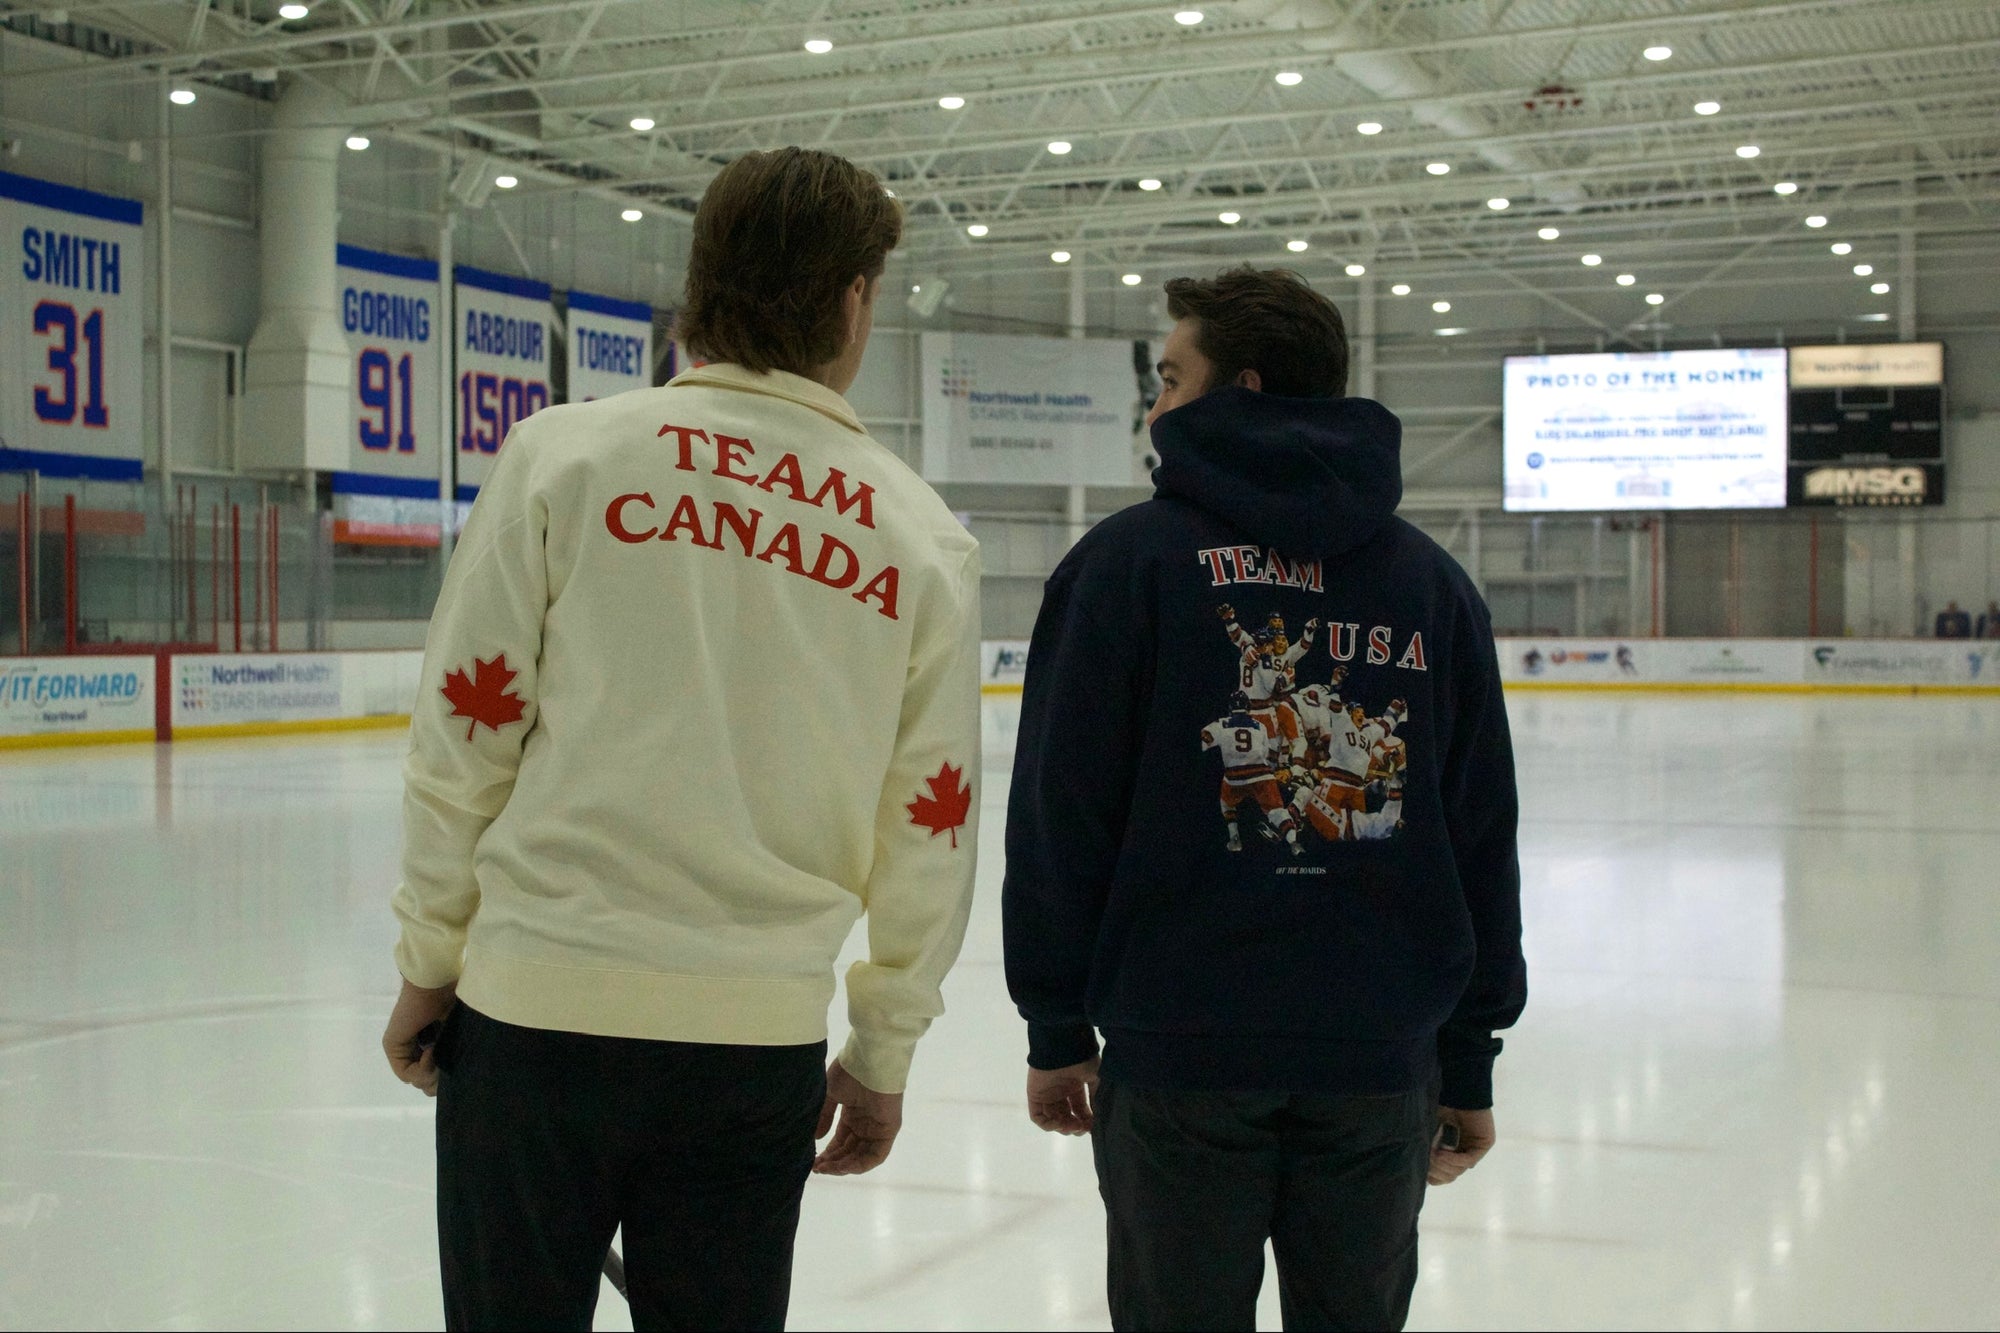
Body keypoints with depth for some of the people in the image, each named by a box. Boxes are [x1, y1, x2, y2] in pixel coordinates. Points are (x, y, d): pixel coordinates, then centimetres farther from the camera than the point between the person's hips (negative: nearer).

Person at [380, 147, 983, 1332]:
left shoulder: (564, 455, -4)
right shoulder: (926, 537, 1)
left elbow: (465, 738, -5)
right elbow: (928, 834, 3)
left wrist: (430, 964, 7)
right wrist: (885, 1056, 14)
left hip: (539, 1006, -1)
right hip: (765, 1039, 2)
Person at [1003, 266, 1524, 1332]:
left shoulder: (1128, 559, -4)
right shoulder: (1432, 583, 7)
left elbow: (1061, 809, -6)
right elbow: (1483, 837, 7)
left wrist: (1057, 1027, 2)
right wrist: (1470, 1063, 13)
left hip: (1179, 1054, -3)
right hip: (1381, 1062, 3)